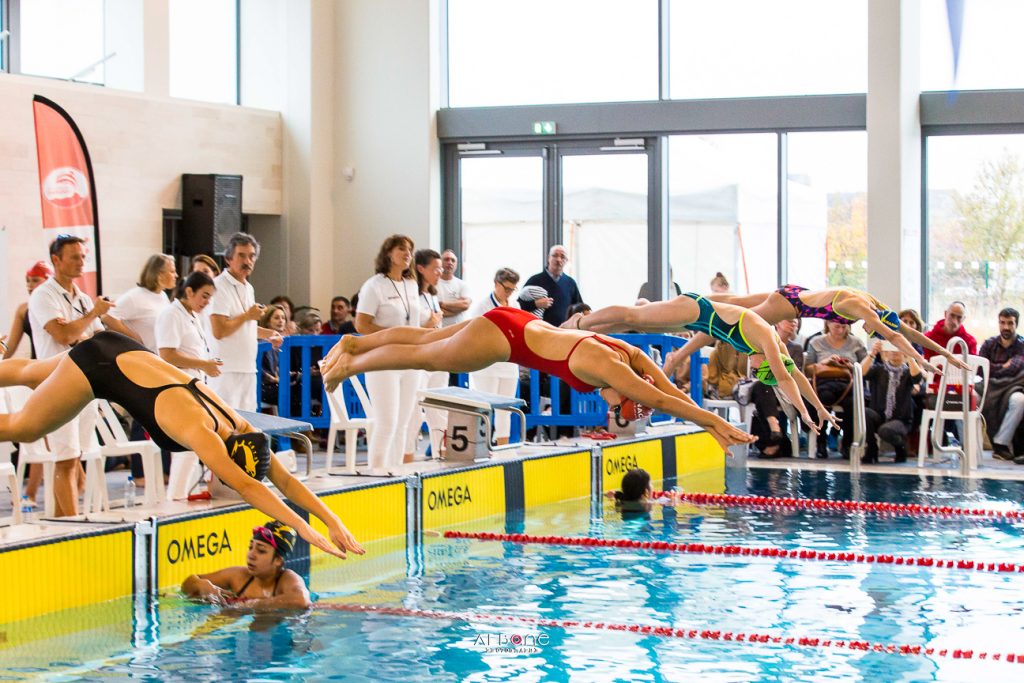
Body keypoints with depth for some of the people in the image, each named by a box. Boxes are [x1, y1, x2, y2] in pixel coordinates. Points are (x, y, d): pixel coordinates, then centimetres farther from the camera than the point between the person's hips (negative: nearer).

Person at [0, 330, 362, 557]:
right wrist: (304, 529, -54)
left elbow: (285, 479, -13)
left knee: (30, 375, 28)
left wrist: (333, 521, -23)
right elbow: (246, 488, -47)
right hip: (95, 363, -7)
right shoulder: (200, 432, -37)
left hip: (127, 355, 7)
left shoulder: (240, 427, -16)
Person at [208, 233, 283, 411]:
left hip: (248, 369, 9)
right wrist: (247, 316, -12)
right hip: (227, 371, -9)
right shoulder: (220, 286, -13)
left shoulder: (248, 288, 17)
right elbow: (219, 331, -21)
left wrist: (267, 334, 15)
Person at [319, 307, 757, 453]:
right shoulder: (605, 366, -30)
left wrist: (711, 422, -5)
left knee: (428, 339, 22)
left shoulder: (630, 357, -8)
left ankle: (354, 344, 38)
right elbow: (660, 401, -34)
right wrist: (713, 421, -33)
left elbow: (672, 392, 0)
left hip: (514, 323, 8)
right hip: (503, 337, -8)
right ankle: (350, 365, 31)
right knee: (423, 357, 12)